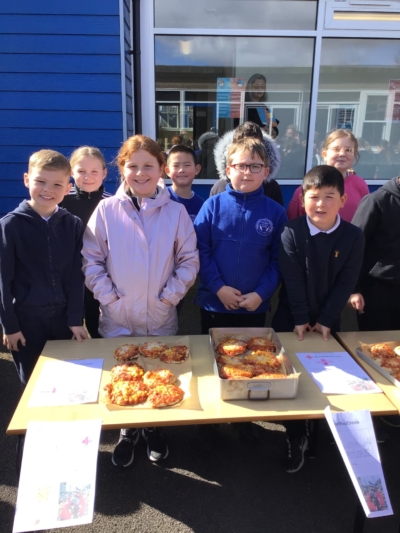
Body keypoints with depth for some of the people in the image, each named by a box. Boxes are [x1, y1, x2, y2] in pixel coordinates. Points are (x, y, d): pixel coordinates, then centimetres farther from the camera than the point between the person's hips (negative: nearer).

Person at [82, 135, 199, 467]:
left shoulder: (176, 212, -5)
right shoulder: (106, 210, -7)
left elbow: (189, 260, -1)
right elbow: (91, 259, -3)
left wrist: (170, 295, -9)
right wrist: (108, 296, -10)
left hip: (161, 318, 1)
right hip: (117, 318, 0)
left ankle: (153, 429, 44)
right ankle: (128, 433, 42)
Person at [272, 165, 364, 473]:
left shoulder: (353, 236, -7)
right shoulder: (292, 232, -11)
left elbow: (346, 283, -7)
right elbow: (293, 280, -13)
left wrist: (326, 320, -10)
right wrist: (300, 319, -14)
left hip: (329, 320, 1)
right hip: (292, 319, -1)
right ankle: (296, 440, 20)